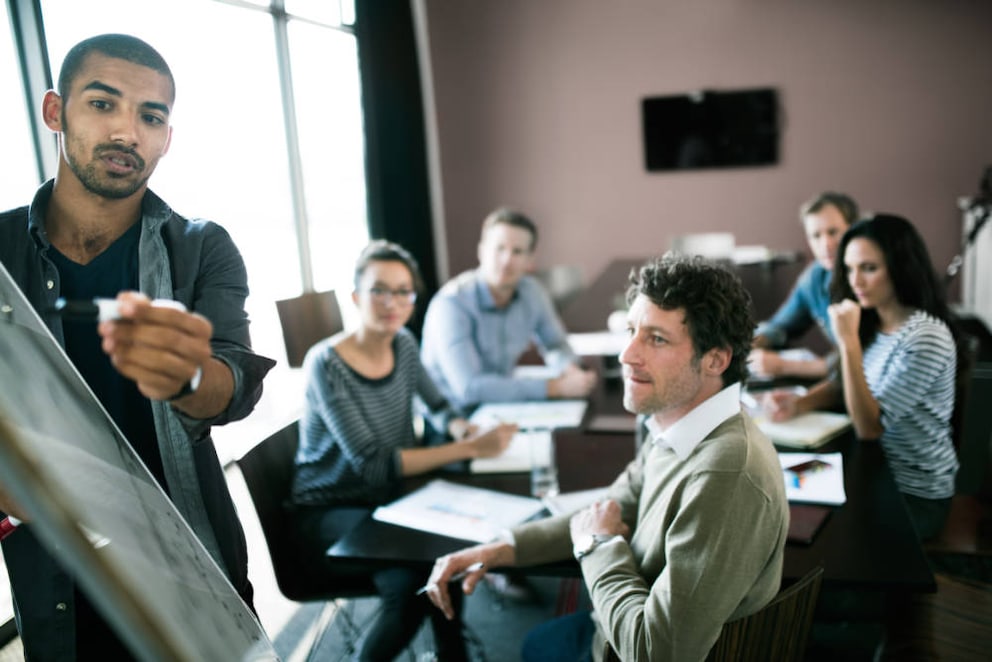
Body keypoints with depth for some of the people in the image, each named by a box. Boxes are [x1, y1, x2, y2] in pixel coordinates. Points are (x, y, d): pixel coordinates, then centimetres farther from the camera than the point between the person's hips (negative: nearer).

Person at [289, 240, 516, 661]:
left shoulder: (403, 344, -2)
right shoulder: (326, 364, -21)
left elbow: (436, 406, 12)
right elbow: (374, 465, -26)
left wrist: (461, 429, -12)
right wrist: (470, 449, -29)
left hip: (386, 499, 6)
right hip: (330, 511, -6)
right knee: (411, 580, -28)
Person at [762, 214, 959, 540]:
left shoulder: (925, 339, -23)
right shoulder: (872, 323, 0)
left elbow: (869, 426, -25)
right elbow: (844, 384, 11)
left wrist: (848, 342, -31)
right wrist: (799, 403, -10)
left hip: (915, 497, -6)